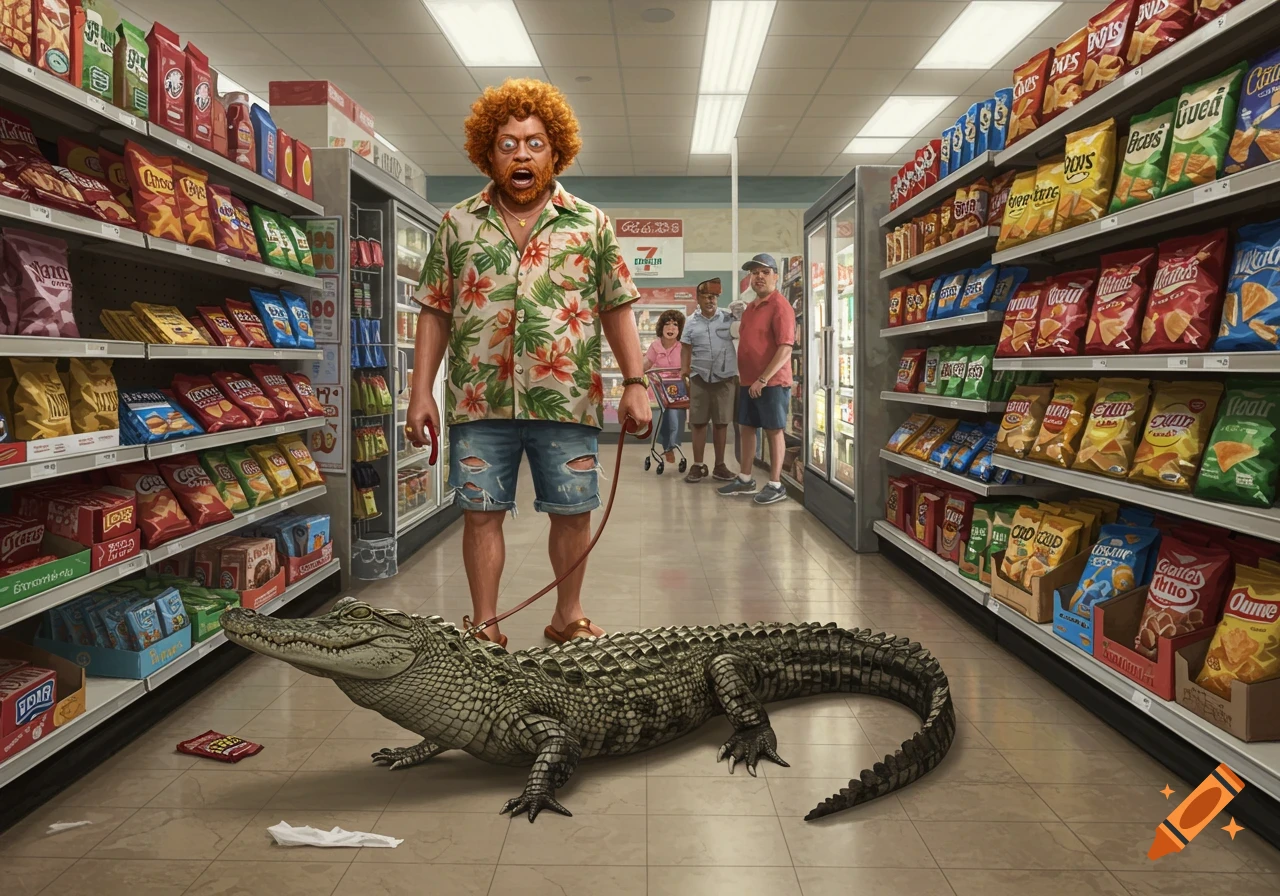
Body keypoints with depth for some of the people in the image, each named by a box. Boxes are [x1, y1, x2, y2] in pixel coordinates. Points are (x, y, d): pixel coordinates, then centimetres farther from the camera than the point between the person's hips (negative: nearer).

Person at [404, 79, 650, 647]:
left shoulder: (590, 223, 9)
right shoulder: (459, 224, 10)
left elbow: (617, 309, 7)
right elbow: (435, 313, 9)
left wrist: (635, 383, -2)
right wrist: (421, 392, 2)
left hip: (566, 402, 0)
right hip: (479, 402, 1)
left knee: (573, 512, 7)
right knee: (481, 512, 5)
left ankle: (568, 616, 26)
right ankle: (485, 626, 19)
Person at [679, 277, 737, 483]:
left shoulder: (729, 317, 4)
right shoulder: (691, 322, 7)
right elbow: (686, 348, 8)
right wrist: (684, 368, -6)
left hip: (725, 377, -1)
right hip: (699, 377, 1)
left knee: (721, 423, 6)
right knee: (698, 423, 3)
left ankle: (719, 465, 15)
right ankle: (698, 466, 10)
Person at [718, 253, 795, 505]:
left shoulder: (780, 307, -12)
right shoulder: (750, 308, 15)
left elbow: (785, 349, -20)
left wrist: (763, 379, -22)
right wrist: (743, 377, 17)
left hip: (772, 382, -9)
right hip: (748, 382, 9)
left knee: (773, 431, -2)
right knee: (746, 428, 13)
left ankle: (776, 485, 6)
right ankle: (745, 480, 24)